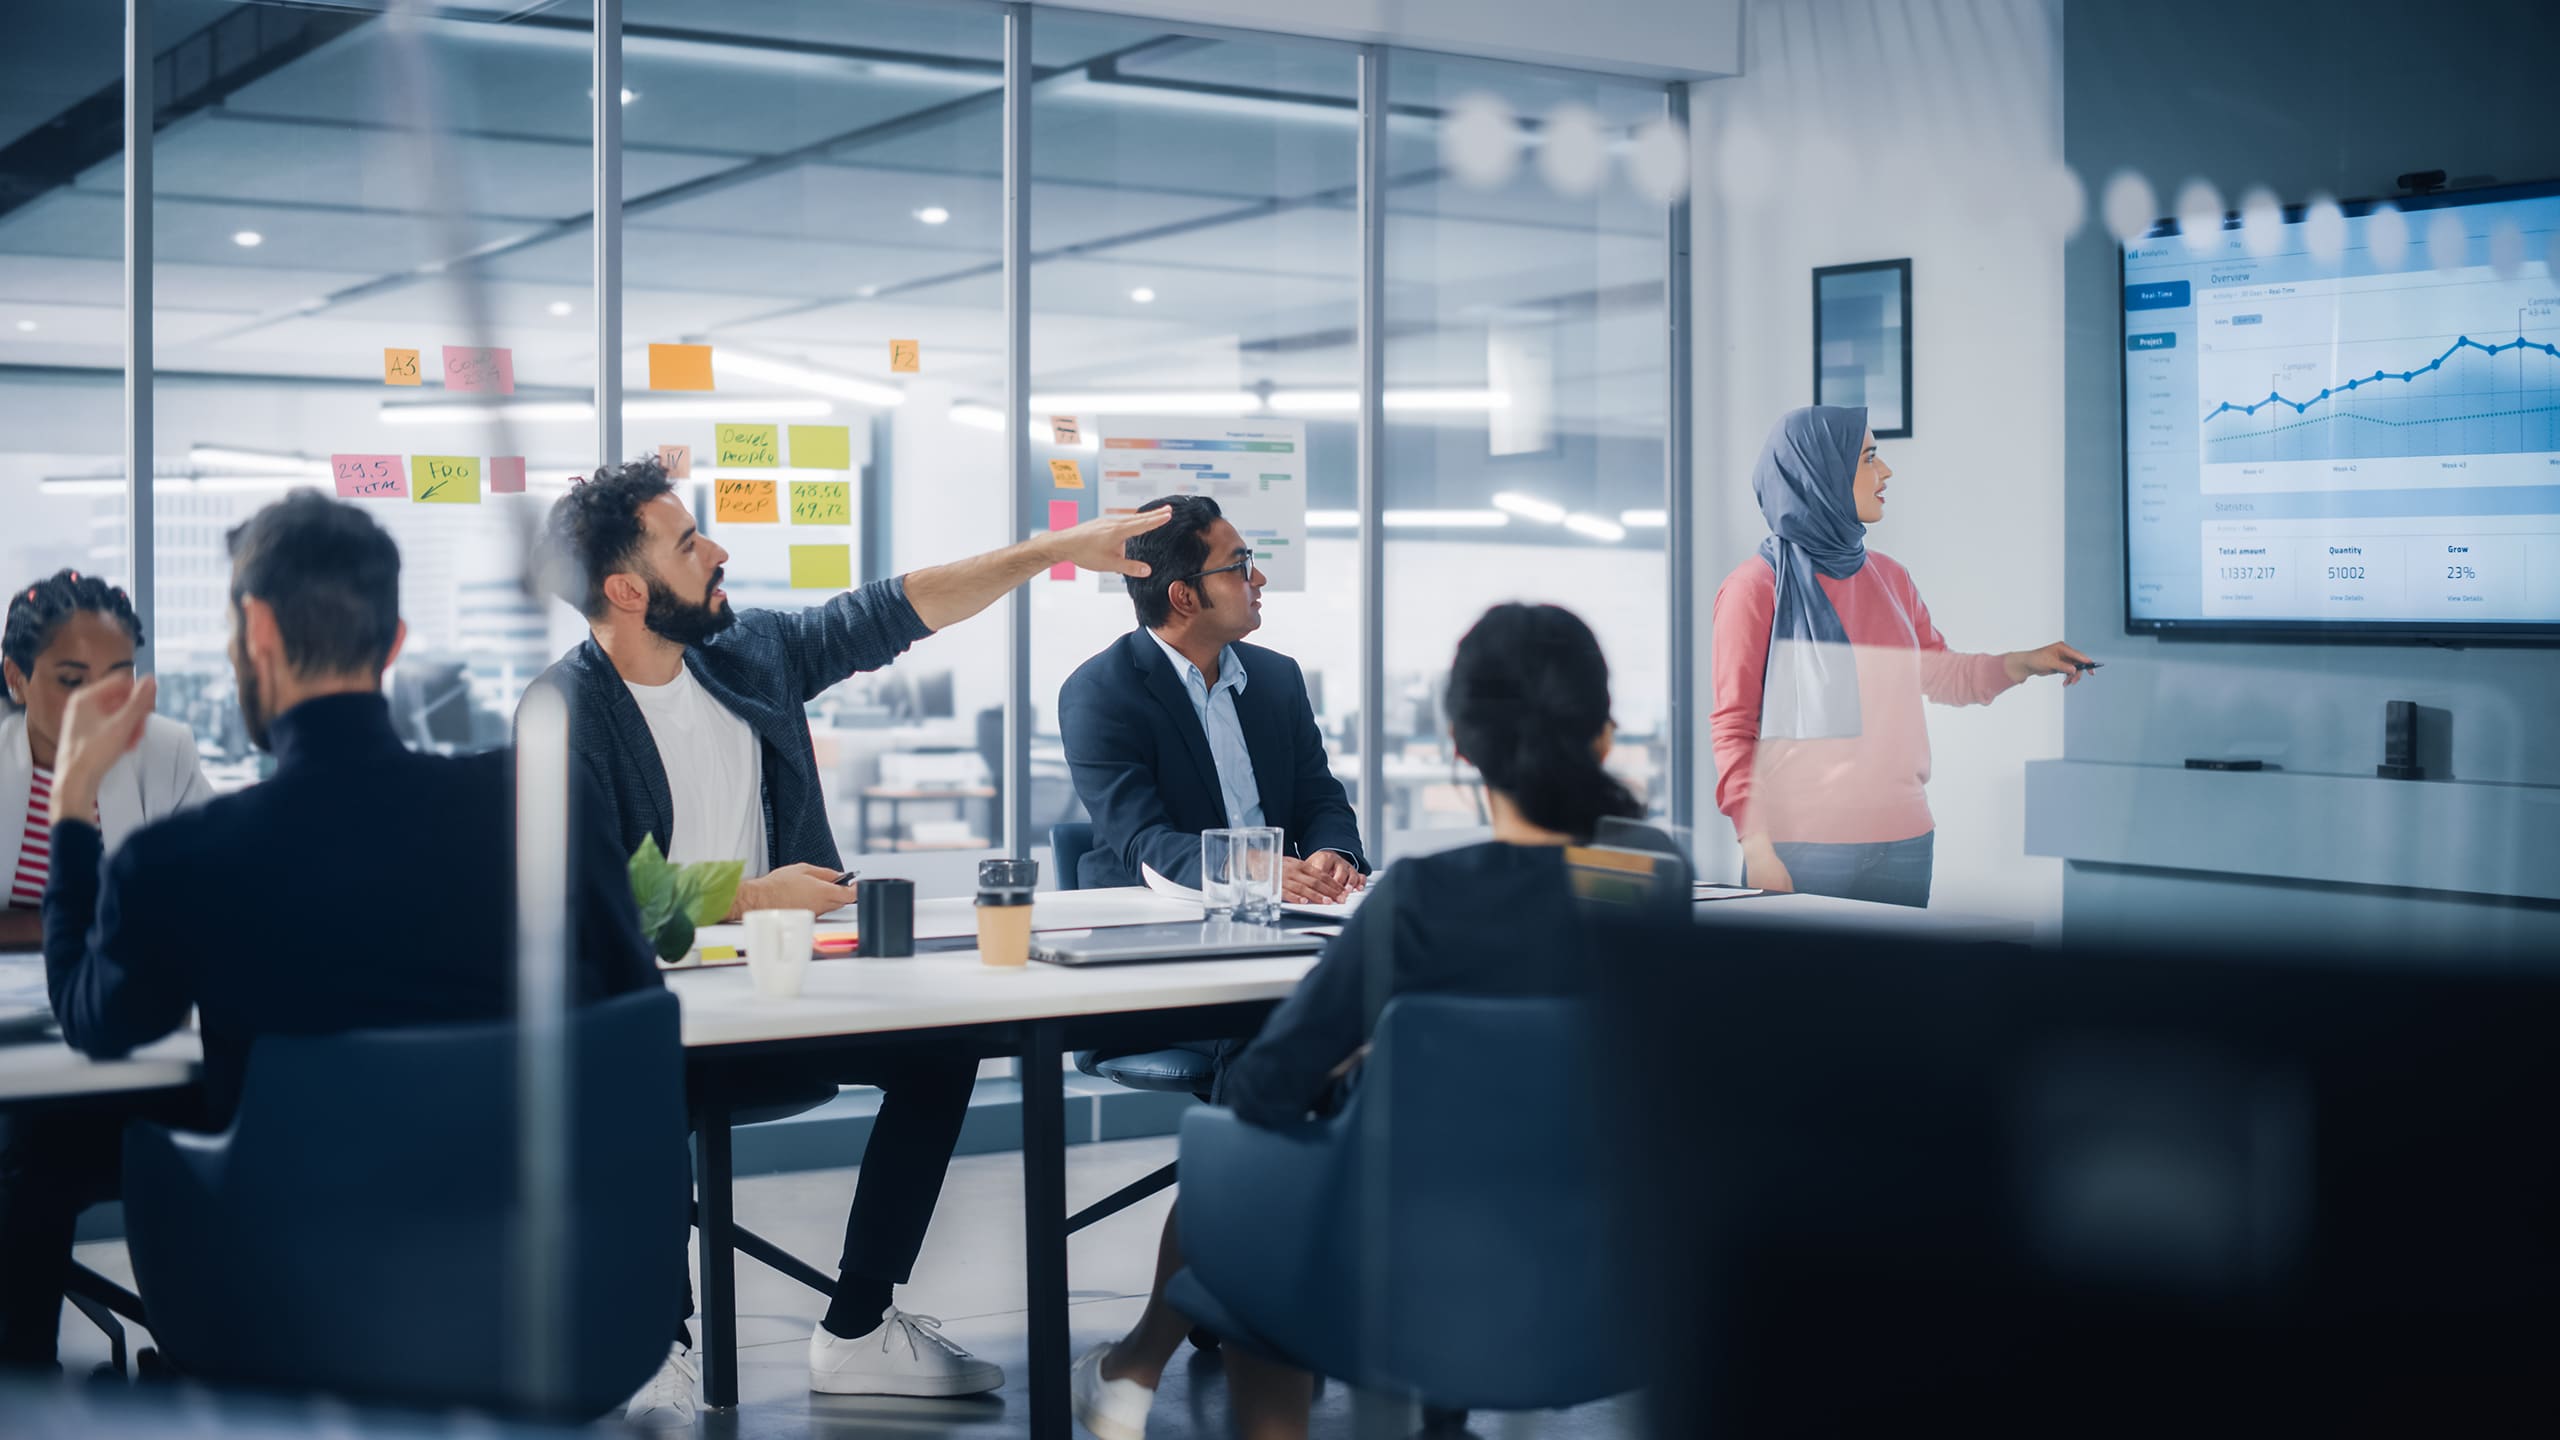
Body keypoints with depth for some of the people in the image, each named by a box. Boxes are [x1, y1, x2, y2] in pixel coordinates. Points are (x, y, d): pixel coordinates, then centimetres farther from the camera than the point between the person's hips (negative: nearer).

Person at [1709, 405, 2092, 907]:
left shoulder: (1888, 578, 12)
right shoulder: (1757, 588, -6)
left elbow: (1938, 671, 26)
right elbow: (1732, 727, -7)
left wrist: (2021, 663, 10)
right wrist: (1756, 849, -15)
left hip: (1904, 843, 6)